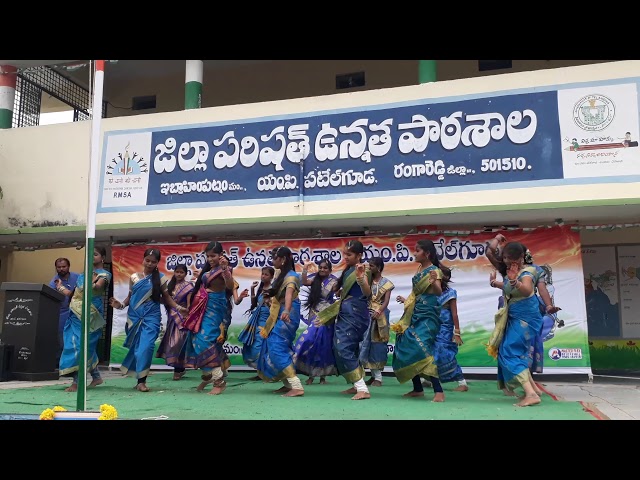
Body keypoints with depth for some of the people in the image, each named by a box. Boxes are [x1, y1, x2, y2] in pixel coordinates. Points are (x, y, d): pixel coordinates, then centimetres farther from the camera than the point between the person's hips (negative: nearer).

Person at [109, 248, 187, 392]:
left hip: (151, 317, -2)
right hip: (134, 316, 2)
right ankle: (139, 380, 13)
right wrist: (121, 305, -6)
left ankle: (141, 381, -8)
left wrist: (178, 307, -9)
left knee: (146, 347, -13)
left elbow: (166, 297, 5)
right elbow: (130, 296, 12)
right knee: (136, 347, 4)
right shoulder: (134, 277, 7)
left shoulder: (160, 278, 2)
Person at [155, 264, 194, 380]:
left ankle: (178, 369, 1)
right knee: (171, 343, 5)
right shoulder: (170, 285, 12)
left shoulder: (188, 286, -5)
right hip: (172, 317, 6)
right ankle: (179, 368, 16)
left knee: (179, 343, -8)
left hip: (182, 317, -6)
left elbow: (189, 304, -11)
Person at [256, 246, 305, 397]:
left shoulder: (291, 276, -17)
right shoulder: (280, 274, 11)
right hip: (278, 316, 10)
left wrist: (286, 310, -53)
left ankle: (297, 387, -21)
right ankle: (288, 384, 16)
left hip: (286, 316, -10)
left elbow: (289, 294, -38)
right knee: (273, 347, 10)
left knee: (277, 348, -18)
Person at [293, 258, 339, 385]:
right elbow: (304, 282, -13)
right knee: (311, 342, -1)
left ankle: (323, 375, 12)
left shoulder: (333, 281, -1)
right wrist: (305, 268, -24)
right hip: (314, 314, 3)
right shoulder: (315, 279, 6)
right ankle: (311, 374, 5)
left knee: (323, 344, 0)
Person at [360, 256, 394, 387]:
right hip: (367, 315, 4)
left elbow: (386, 301, -11)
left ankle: (378, 377, 1)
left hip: (380, 315, -4)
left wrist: (378, 312, -27)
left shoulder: (386, 283, 0)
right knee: (368, 343, 3)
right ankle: (374, 375, 12)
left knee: (378, 344, -3)